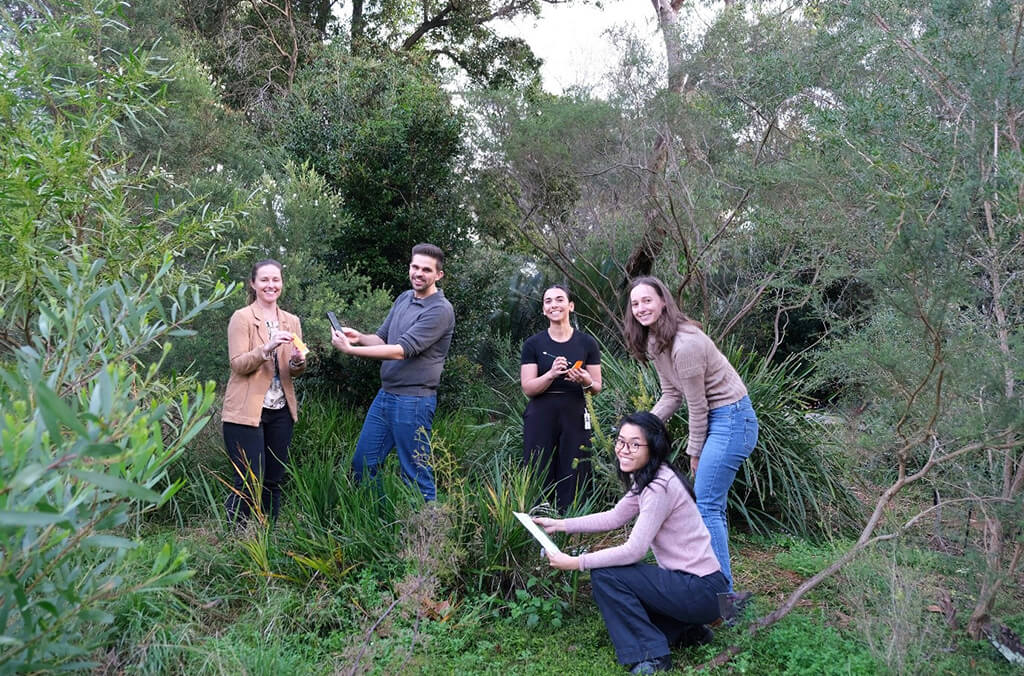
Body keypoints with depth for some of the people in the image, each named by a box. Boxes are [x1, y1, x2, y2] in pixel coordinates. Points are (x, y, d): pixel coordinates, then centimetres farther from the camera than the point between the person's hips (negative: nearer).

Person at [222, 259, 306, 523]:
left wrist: (298, 361, -12)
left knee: (273, 482, 11)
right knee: (249, 483, -7)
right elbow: (238, 365, -12)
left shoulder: (292, 321, 12)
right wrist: (267, 348, -27)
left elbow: (295, 371, 11)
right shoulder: (242, 318, -4)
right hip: (246, 410, -5)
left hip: (281, 411, 5)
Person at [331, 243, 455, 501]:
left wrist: (351, 350, -22)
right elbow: (382, 338, 15)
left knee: (416, 475, 1)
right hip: (385, 395, 8)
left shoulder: (440, 310, -15)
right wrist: (360, 337, -8)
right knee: (361, 465, 14)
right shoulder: (403, 299, 11)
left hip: (413, 401, -8)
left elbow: (401, 350, -21)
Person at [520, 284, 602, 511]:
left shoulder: (587, 343, 6)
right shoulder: (533, 344, 5)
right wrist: (551, 374, -19)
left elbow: (597, 388, 9)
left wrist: (586, 381, -14)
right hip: (541, 418, 0)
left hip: (575, 417, 1)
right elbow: (527, 388, -2)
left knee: (573, 482, -1)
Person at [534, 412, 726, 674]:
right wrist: (560, 524, 8)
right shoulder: (645, 478, 7)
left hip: (701, 590, -10)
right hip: (687, 581, 10)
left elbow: (634, 551, -25)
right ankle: (685, 630, 16)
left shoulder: (661, 486, -23)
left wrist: (576, 562, -20)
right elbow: (615, 517, 14)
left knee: (605, 576, -15)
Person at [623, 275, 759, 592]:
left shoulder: (684, 344, -24)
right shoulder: (654, 343, 5)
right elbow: (671, 396, 9)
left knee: (707, 505, -9)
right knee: (713, 505, 13)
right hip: (715, 419, 10)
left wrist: (694, 452, -8)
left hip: (731, 419, -10)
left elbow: (696, 404, -18)